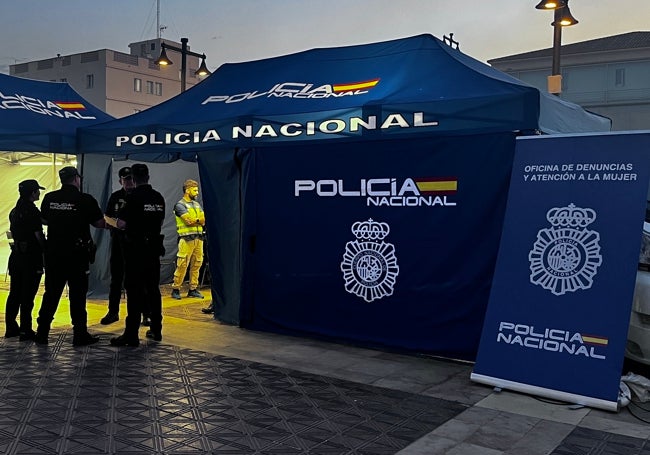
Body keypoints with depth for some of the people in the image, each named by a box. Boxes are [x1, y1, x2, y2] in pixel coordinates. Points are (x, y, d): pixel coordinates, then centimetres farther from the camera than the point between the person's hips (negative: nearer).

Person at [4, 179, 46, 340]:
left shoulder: (14, 211, 10)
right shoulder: (33, 211, -15)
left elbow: (12, 233, 16)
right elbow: (39, 236, -15)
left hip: (16, 255, 8)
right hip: (32, 258, -8)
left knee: (14, 293, 14)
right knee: (28, 296, -3)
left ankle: (11, 327, 21)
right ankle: (25, 331, 2)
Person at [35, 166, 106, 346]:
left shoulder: (49, 198, 1)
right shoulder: (86, 200, -10)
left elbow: (44, 220, 16)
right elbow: (101, 224, -5)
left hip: (53, 252, 4)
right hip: (77, 254, -4)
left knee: (51, 293, 13)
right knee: (77, 295, 4)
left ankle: (42, 333, 18)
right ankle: (80, 335, 9)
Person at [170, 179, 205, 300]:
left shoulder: (197, 204, 20)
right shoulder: (180, 205, -3)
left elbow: (203, 221, 8)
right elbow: (189, 221, -15)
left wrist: (194, 220, -9)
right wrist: (200, 220, -2)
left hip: (198, 237, 7)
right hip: (186, 238, -7)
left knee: (196, 264, 6)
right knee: (182, 265, -8)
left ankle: (193, 289, 12)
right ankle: (175, 289, 0)